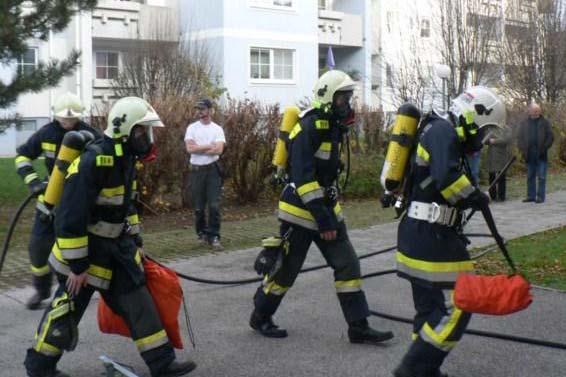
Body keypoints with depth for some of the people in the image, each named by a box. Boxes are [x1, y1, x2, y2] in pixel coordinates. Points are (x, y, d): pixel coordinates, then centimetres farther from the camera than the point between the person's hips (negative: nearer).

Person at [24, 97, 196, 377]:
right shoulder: (92, 162, -27)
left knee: (138, 301, 5)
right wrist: (77, 265, -22)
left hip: (116, 247, 8)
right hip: (83, 249, -8)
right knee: (67, 309, 6)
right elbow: (70, 218, -26)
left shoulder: (125, 159, 3)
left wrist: (136, 242, 18)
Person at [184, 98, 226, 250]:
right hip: (196, 170, 1)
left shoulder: (217, 129, 2)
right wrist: (209, 146, -11)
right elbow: (189, 148, -11)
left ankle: (214, 237, -2)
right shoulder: (192, 128, 3)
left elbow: (218, 150, -13)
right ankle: (202, 233, 23)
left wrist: (199, 148, -11)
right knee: (198, 206, 8)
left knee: (214, 205, -7)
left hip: (212, 169, -1)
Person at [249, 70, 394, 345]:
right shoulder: (310, 127, -19)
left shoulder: (333, 126, 10)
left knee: (348, 264, 3)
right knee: (286, 269, 4)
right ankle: (260, 317, 24)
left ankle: (358, 327, 8)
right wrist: (322, 218, -26)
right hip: (301, 210, -8)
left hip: (327, 207, 8)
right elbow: (302, 177, -25)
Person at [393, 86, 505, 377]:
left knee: (430, 306, 17)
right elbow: (447, 178, -27)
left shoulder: (440, 132, 19)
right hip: (429, 236, -11)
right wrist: (475, 197, -12)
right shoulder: (443, 131, -12)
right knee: (456, 307, -6)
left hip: (417, 233, 11)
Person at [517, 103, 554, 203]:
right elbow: (519, 138, 10)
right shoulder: (524, 124, 9)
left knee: (541, 177, -2)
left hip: (541, 155, -3)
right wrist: (523, 150, -2)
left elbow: (550, 137, -1)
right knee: (530, 177, 9)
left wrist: (544, 148, -12)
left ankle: (540, 196, 1)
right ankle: (531, 196, 16)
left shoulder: (545, 123, 2)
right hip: (529, 155, 3)